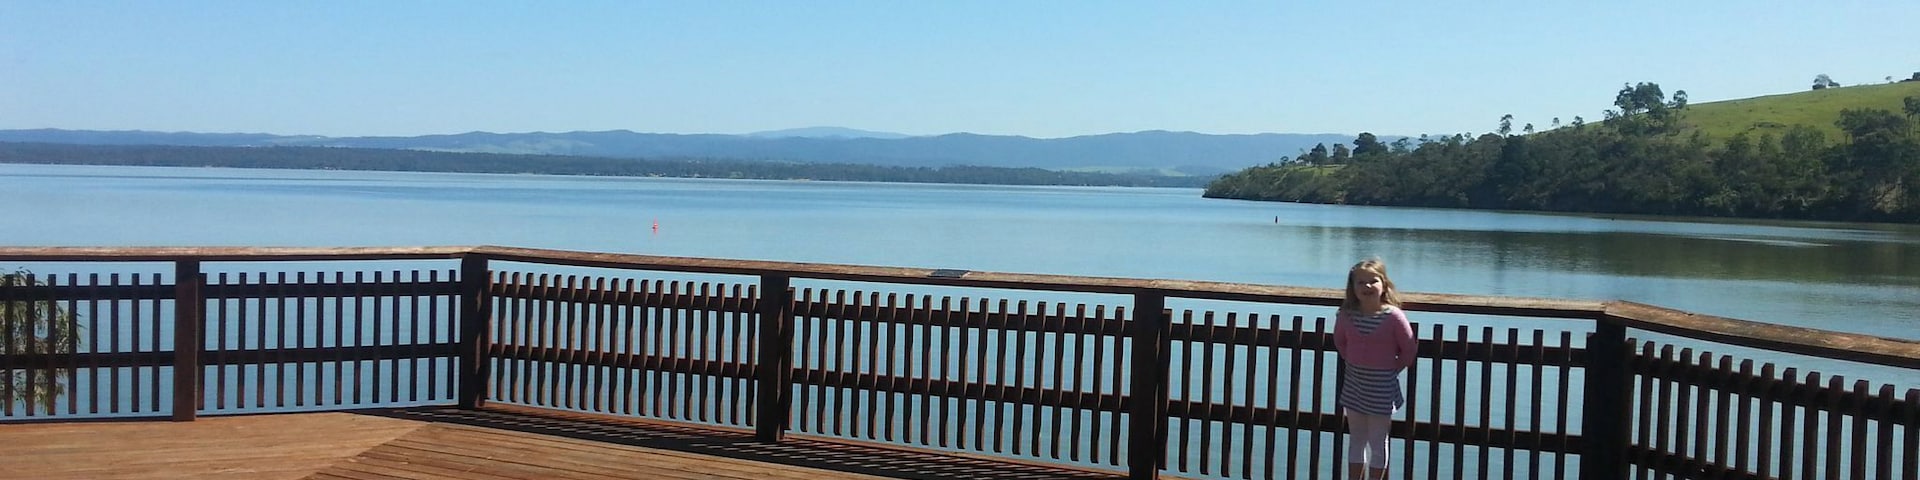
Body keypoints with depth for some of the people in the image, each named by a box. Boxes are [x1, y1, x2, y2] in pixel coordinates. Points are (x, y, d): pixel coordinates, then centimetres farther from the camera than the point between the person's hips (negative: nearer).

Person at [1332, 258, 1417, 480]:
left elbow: (1409, 349, -7)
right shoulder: (1346, 314, -4)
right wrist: (1353, 362, 9)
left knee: (1377, 443, 4)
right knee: (1356, 440, 12)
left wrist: (1393, 369, -3)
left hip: (1382, 387, -4)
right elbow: (1339, 342, 14)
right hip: (1354, 384, 4)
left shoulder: (1393, 316, -15)